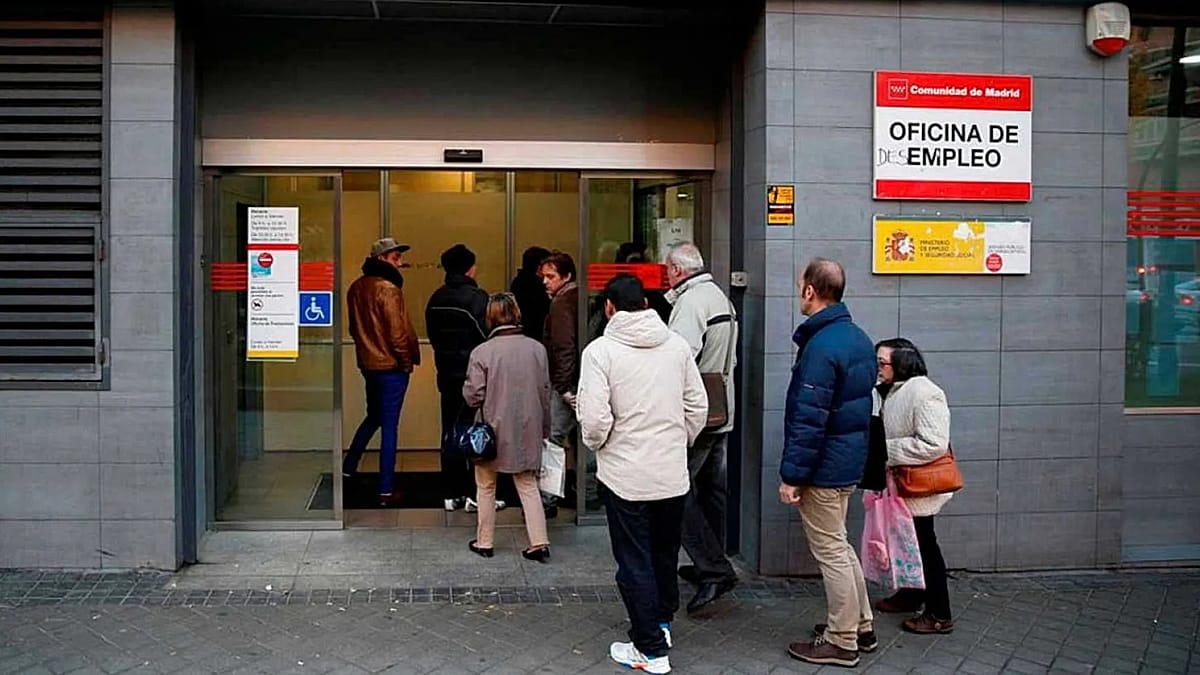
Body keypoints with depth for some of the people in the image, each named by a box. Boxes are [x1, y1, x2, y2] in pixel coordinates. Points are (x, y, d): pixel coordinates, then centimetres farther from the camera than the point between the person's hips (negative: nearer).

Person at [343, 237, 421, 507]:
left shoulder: (356, 288, 7)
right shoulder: (388, 289, -17)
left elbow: (355, 326, 14)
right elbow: (397, 332, -17)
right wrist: (407, 362, -6)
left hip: (367, 362, 8)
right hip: (391, 365, -8)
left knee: (373, 417, 25)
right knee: (389, 426, -2)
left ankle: (348, 468, 31)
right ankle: (386, 490, 3)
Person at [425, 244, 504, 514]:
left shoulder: (436, 299, 8)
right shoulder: (476, 297, -14)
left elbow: (432, 335, 13)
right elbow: (487, 337, -15)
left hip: (447, 374, 7)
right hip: (473, 374, -7)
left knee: (450, 432, 10)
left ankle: (451, 493, 15)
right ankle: (476, 495, 4)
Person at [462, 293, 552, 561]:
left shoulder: (482, 352, -15)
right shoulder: (537, 348, -2)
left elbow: (473, 396, -14)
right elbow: (545, 393, 4)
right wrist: (544, 430, 15)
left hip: (494, 430, -3)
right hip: (528, 431, 3)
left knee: (486, 487, 14)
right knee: (528, 485, 13)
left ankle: (484, 542, 23)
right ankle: (539, 542, 7)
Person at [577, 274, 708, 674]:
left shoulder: (601, 350, -14)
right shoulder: (677, 345, 0)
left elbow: (594, 419, -19)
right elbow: (697, 406, 4)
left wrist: (596, 444, 2)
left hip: (625, 476, -5)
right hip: (673, 474, 5)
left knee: (635, 563, 8)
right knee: (665, 554, 23)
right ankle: (662, 620, 41)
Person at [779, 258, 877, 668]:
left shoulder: (821, 346, -22)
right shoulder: (858, 338, 8)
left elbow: (808, 419, -24)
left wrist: (791, 475, -19)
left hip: (825, 465, -10)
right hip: (850, 460, 10)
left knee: (830, 550, 2)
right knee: (838, 545, 22)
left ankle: (841, 642, 14)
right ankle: (861, 624, 32)